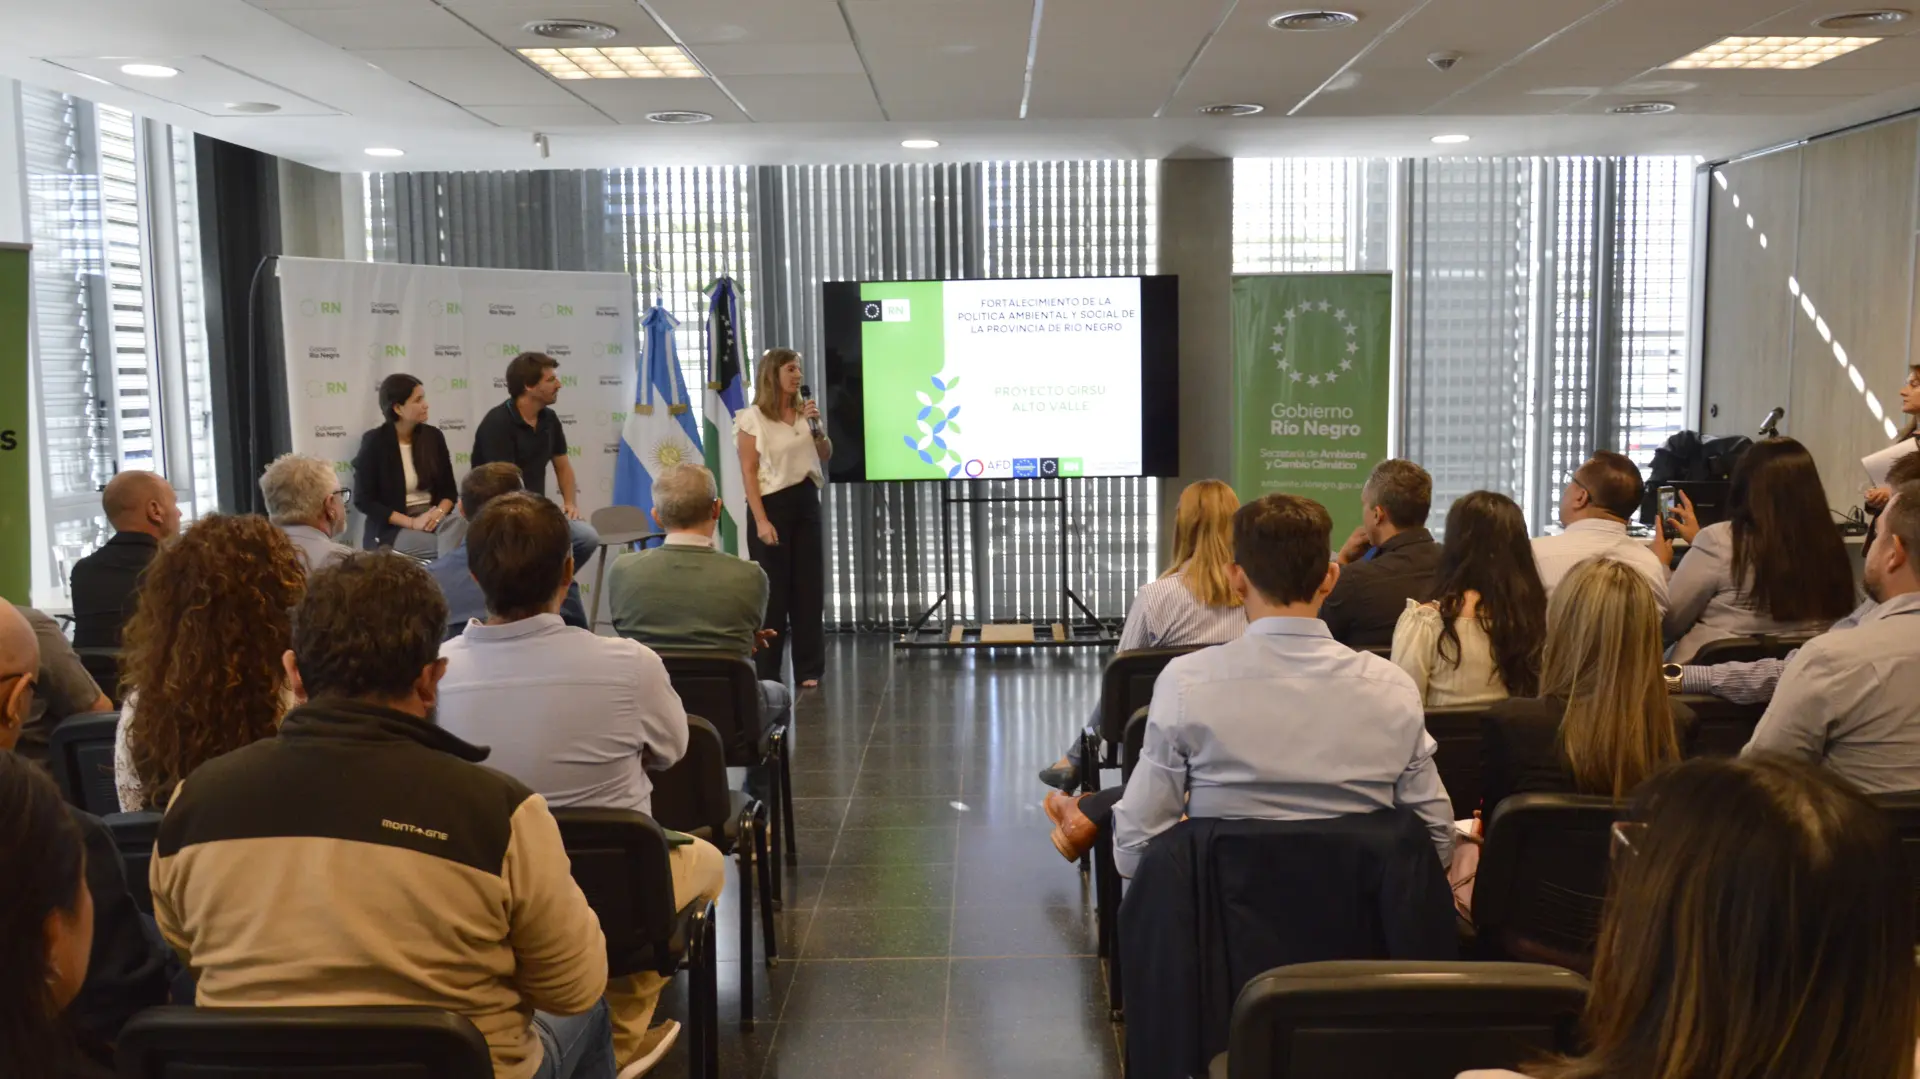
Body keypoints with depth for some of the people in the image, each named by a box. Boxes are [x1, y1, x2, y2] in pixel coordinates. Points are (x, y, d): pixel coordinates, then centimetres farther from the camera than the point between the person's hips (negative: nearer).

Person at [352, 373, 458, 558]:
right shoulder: (374, 442, -6)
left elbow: (448, 489, 10)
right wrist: (412, 523, -17)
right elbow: (364, 500, -8)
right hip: (391, 530, -4)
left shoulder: (433, 436, 6)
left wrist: (439, 512, -13)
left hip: (433, 518, 4)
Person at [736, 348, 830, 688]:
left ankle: (809, 670, 16)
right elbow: (748, 472, -11)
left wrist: (817, 425, -4)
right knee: (773, 591, 0)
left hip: (806, 501, 5)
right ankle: (767, 674, 10)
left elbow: (825, 455, 15)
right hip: (773, 503, -5)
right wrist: (761, 520, -18)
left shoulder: (803, 411, 8)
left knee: (810, 586, 6)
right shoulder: (753, 418, -8)